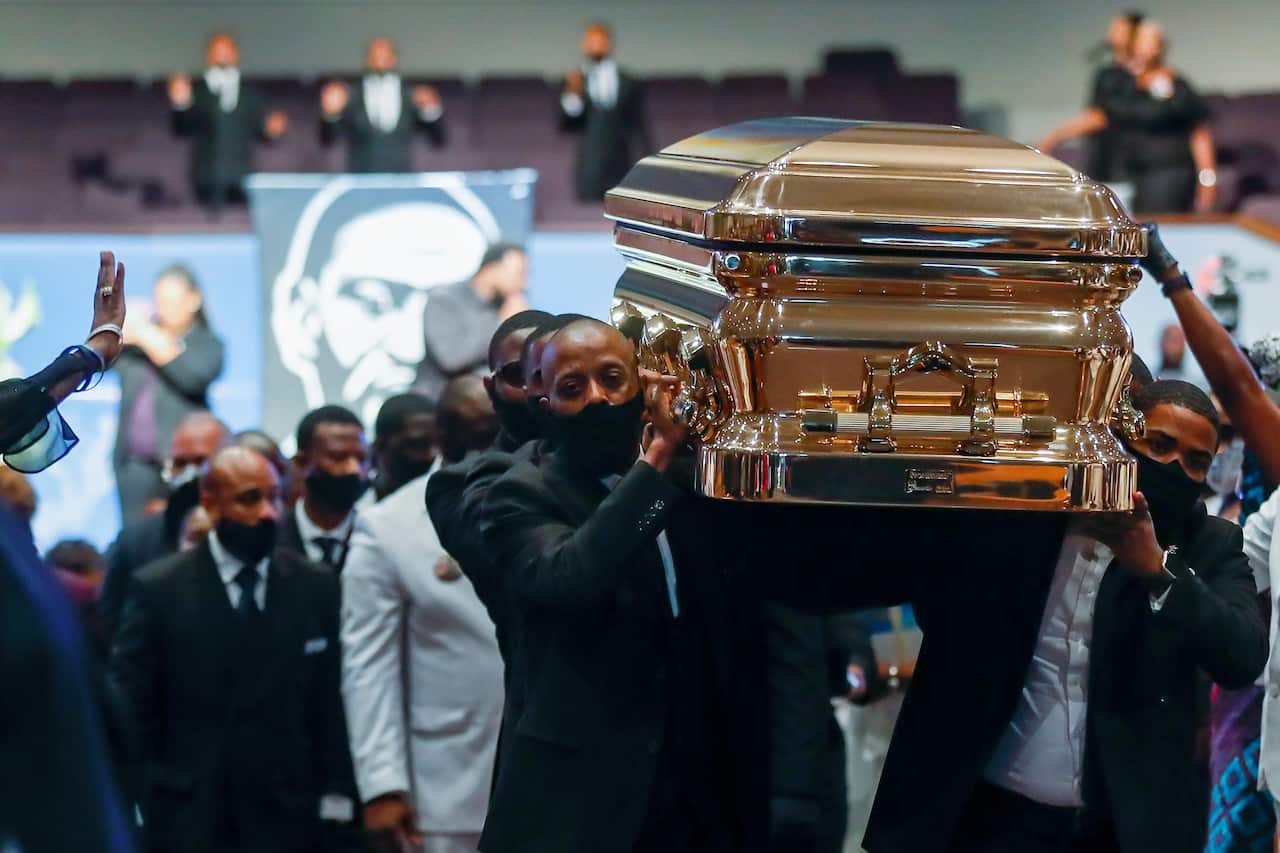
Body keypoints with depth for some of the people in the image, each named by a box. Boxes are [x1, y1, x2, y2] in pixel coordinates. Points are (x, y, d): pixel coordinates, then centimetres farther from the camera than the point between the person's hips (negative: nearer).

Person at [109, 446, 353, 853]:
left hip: (287, 819, 2)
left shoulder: (317, 587, 6)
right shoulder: (158, 589, -1)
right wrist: (137, 810, -6)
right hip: (188, 819, -2)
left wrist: (334, 798, 3)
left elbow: (333, 701, 8)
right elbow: (131, 710, -1)